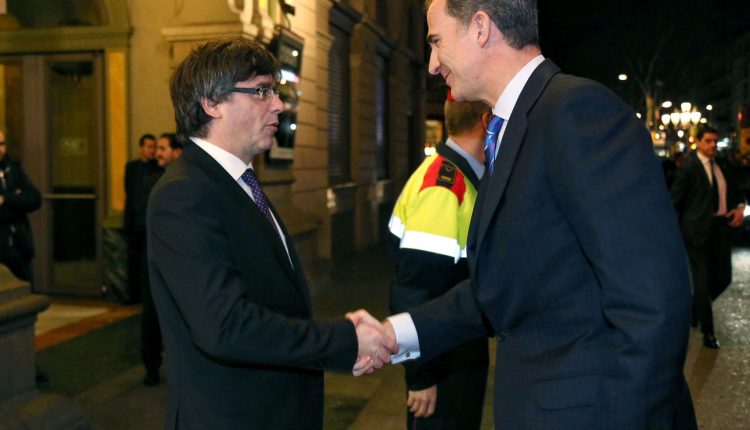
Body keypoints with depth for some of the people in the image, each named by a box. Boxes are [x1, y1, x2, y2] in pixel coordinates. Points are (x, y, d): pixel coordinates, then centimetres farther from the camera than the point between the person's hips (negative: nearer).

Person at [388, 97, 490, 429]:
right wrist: (421, 375, -21)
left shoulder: (461, 179, 6)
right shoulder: (442, 185, -22)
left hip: (463, 354, 9)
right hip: (443, 363, -9)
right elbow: (415, 286, -24)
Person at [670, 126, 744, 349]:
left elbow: (736, 192, 22)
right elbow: (675, 199, -8)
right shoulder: (688, 166, -7)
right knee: (703, 279, 0)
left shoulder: (723, 167, 11)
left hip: (721, 226, 6)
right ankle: (708, 332, 10)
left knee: (723, 277, 8)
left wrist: (740, 208, 0)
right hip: (698, 228, -6)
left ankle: (695, 306, 36)